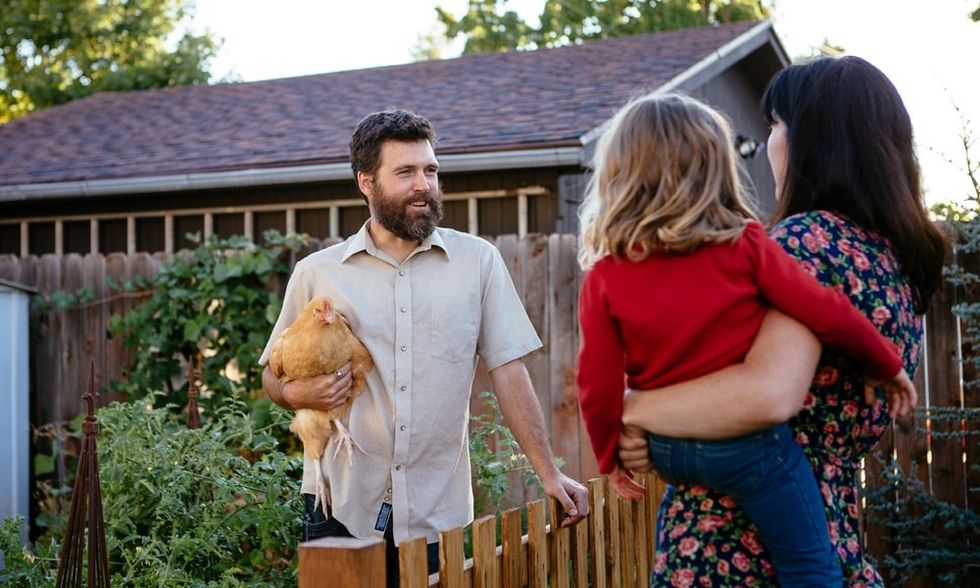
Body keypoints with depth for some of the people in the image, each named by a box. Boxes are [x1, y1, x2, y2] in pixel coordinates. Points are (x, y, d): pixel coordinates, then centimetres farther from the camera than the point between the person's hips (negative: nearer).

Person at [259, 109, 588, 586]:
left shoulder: (477, 261, 1)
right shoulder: (316, 274, 2)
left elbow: (507, 371, 0)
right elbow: (273, 377, 10)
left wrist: (548, 473, -5)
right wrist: (297, 395, -13)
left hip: (437, 511, 0)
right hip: (341, 507, 0)